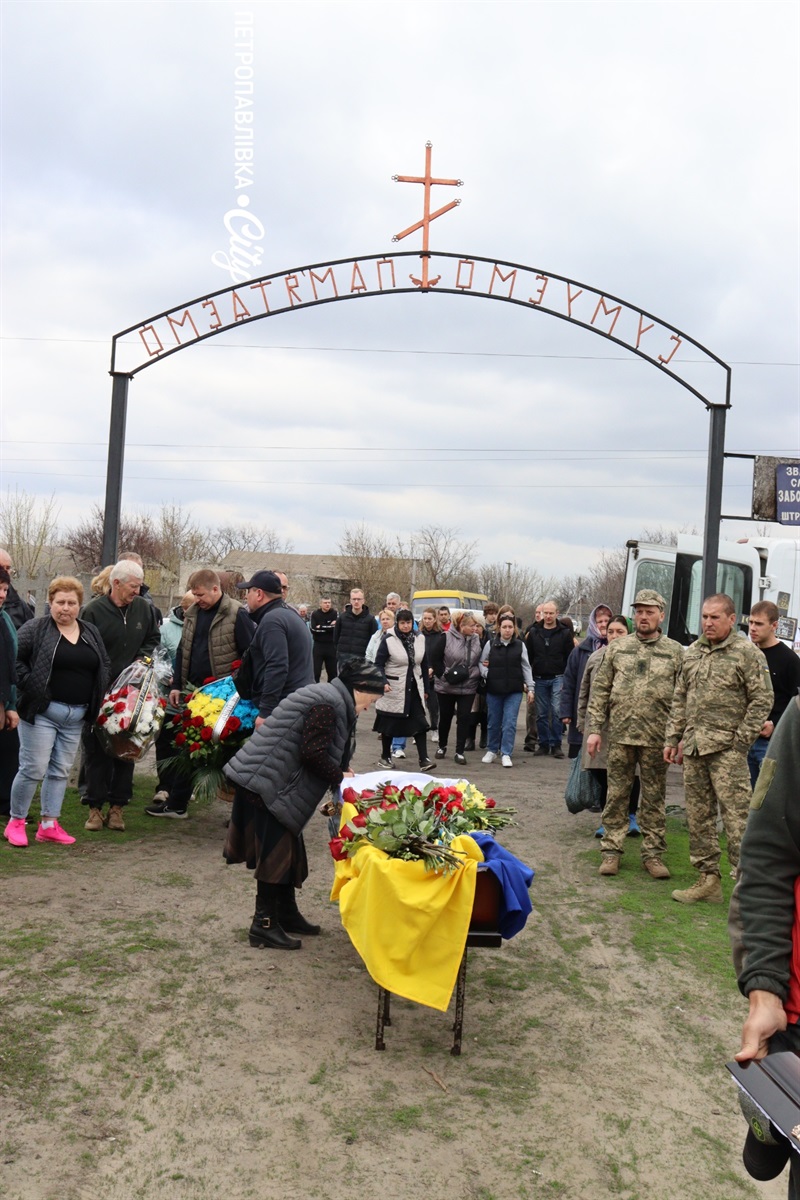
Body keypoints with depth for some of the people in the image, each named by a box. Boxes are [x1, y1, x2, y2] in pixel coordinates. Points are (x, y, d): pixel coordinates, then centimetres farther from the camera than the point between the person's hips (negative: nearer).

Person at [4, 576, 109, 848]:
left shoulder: (91, 633, 12)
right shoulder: (34, 629, -4)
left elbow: (104, 666, 19)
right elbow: (15, 661, -7)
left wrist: (98, 698, 7)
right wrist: (31, 687, -14)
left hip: (77, 715, 5)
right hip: (41, 711, -5)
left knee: (61, 771, 10)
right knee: (34, 769, -4)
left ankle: (49, 825, 18)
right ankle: (15, 822, 12)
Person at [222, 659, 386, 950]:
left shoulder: (331, 700, 15)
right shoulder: (329, 704, -17)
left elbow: (317, 750, 21)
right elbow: (313, 754, -21)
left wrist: (342, 769, 10)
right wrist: (339, 777, -7)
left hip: (270, 781, 11)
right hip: (264, 782, -11)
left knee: (288, 849, 16)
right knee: (275, 852, -5)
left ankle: (287, 914, 28)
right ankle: (264, 925, 3)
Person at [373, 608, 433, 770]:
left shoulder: (419, 638, 3)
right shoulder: (388, 639, -11)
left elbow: (424, 664, 11)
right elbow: (379, 663, -8)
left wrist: (425, 688, 12)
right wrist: (383, 682, -23)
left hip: (414, 688, 3)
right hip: (393, 689, -3)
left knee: (420, 723, -5)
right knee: (389, 725, 7)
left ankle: (423, 759, -5)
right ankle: (385, 757, 23)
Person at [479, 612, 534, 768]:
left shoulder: (520, 645, 2)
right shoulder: (490, 644, 1)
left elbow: (526, 667, 5)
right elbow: (482, 662, 10)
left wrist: (530, 688, 2)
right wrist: (486, 674, -8)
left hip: (514, 691, -1)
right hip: (493, 690, 1)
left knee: (509, 723, -5)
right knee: (494, 722, 11)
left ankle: (506, 754, 2)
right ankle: (492, 750, 28)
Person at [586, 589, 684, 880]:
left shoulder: (675, 652, 3)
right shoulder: (617, 648, 7)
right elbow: (599, 691, 7)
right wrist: (594, 730, 1)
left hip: (656, 739, -1)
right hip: (620, 736, 1)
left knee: (654, 798, 7)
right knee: (617, 795, 7)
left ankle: (653, 853, 18)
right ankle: (612, 850, 17)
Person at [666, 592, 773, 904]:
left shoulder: (747, 653, -4)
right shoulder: (692, 653, 14)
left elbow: (762, 700, -6)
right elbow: (680, 699, 19)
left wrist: (742, 741, -11)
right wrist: (673, 738, 14)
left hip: (727, 749, -6)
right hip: (693, 748, 7)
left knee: (736, 818, -8)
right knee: (698, 817, 11)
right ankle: (708, 879, 21)